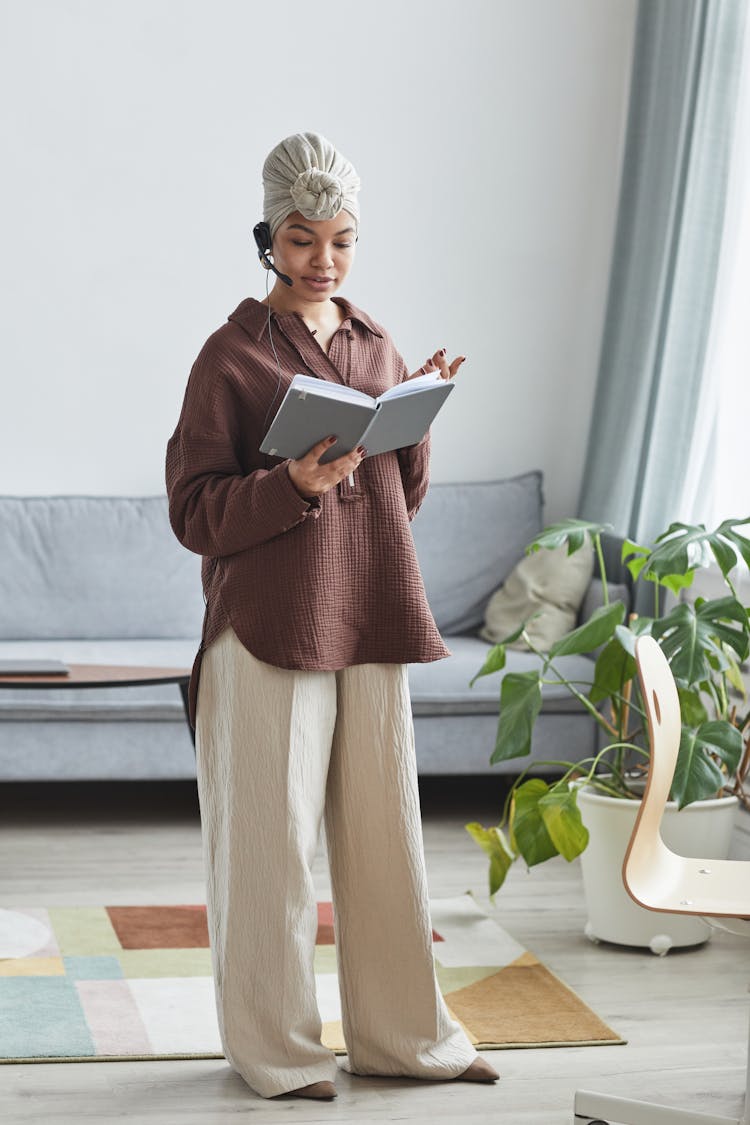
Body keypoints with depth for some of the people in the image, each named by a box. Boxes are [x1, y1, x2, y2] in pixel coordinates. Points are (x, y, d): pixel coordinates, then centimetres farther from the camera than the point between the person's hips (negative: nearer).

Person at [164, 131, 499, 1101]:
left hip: (370, 621, 5)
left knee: (383, 829, 10)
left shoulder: (376, 347, 13)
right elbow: (192, 511, -7)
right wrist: (293, 485, -22)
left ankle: (400, 1034, 22)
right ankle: (273, 1048, 14)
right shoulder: (231, 355, -4)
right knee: (269, 839, 1)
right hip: (271, 629, -5)